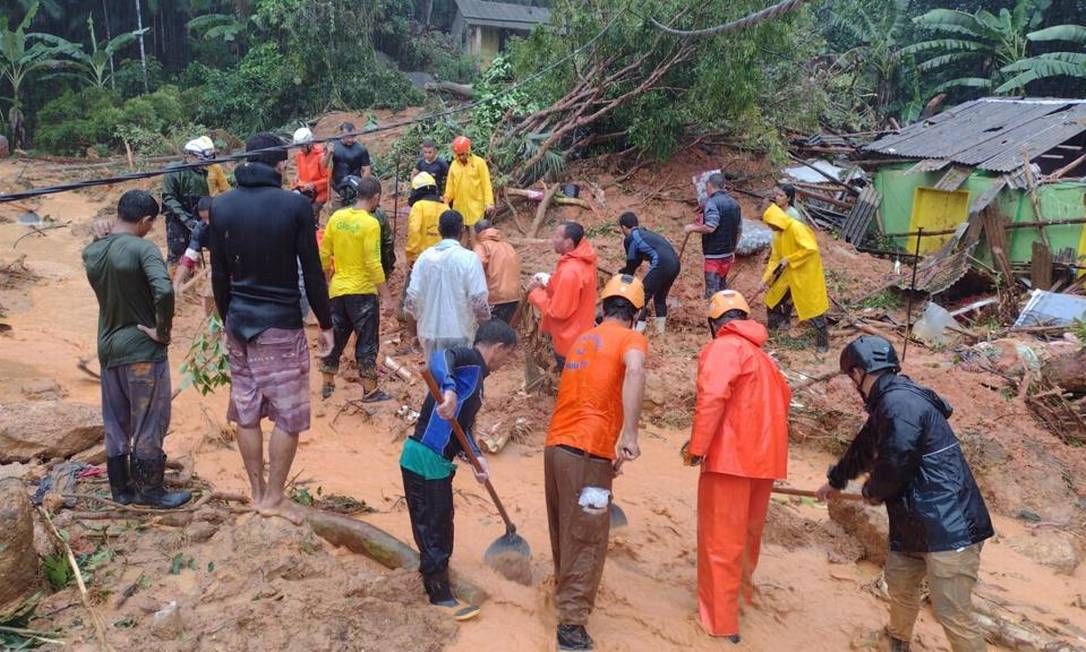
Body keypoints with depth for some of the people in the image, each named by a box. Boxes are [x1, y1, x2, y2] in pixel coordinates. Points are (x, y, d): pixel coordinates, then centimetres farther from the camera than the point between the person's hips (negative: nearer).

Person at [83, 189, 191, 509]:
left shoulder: (90, 252, 4)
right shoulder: (142, 248, -18)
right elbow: (164, 291, -31)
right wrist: (162, 331, -19)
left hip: (107, 348, 7)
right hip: (142, 349, -7)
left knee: (115, 423, 16)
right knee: (149, 423, 6)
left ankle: (121, 488, 26)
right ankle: (149, 489, 15)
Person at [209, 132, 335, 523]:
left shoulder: (222, 206, 3)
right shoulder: (295, 205, -11)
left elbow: (219, 274, 7)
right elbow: (312, 272, -9)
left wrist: (228, 320, 18)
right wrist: (325, 324, 0)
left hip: (239, 323, 5)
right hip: (281, 325, -5)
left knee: (246, 410, 14)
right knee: (288, 415, 5)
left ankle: (258, 491, 24)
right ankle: (274, 497, 11)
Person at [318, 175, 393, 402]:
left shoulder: (336, 217, 2)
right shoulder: (370, 224, -15)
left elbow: (324, 254, 7)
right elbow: (373, 263, -18)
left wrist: (327, 275, 21)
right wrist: (384, 292, -12)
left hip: (337, 290, 6)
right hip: (363, 291, -6)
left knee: (336, 338, 18)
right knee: (367, 342, 5)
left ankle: (327, 384, 27)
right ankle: (370, 390, 10)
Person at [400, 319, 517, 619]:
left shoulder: (477, 376, 16)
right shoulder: (469, 359, -13)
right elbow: (440, 358, -37)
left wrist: (477, 457, 0)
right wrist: (449, 389, -54)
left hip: (438, 462, 10)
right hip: (425, 459, -10)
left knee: (440, 523, 24)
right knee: (432, 526, 3)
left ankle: (435, 572, 43)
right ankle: (440, 596, 16)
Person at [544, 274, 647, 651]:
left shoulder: (583, 340, 21)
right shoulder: (631, 339, -1)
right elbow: (634, 370, -25)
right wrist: (629, 433, -30)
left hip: (555, 446, 7)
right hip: (587, 453, -7)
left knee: (565, 532, 22)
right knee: (586, 539, 1)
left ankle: (565, 591, 37)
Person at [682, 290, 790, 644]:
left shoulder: (722, 347, -9)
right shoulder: (762, 355, 17)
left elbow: (712, 397, -23)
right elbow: (782, 397, 22)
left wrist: (697, 447, -20)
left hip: (731, 456, -8)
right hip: (764, 457, 8)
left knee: (721, 540, 2)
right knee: (747, 532, 25)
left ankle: (721, 621, 10)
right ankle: (740, 588, 44)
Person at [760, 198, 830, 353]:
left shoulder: (797, 228, -21)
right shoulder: (778, 234, 6)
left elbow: (811, 249, -29)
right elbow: (775, 258, 10)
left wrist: (788, 259, -23)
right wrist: (766, 278, 5)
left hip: (805, 275, -9)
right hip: (788, 275, 9)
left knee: (811, 306, -4)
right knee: (774, 299, 15)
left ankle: (823, 340, 8)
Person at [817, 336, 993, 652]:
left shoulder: (900, 402, -21)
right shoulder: (888, 402, 14)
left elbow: (892, 466, -23)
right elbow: (862, 449, 30)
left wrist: (871, 491, 0)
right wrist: (835, 481, 45)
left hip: (949, 526, -11)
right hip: (914, 523, 11)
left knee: (953, 615, -7)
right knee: (900, 584, 24)